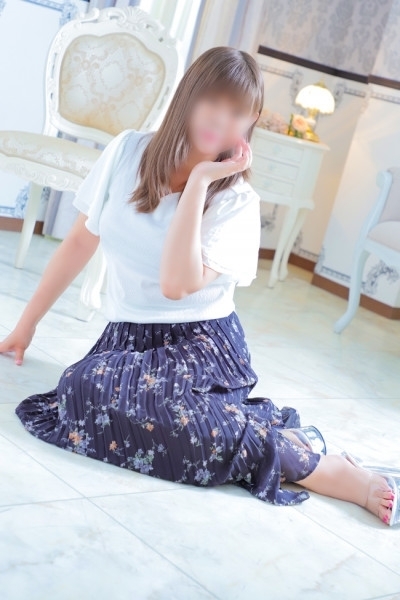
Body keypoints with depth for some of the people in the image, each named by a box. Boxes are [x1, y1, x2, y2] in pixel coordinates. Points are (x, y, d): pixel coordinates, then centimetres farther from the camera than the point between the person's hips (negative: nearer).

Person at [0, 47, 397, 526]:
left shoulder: (238, 201, -8)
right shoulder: (128, 152, 2)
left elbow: (177, 284, -23)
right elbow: (80, 242, 9)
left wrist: (199, 182, -19)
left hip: (200, 346, -4)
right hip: (128, 339, 4)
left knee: (92, 388, -35)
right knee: (83, 388, -32)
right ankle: (266, 427, -14)